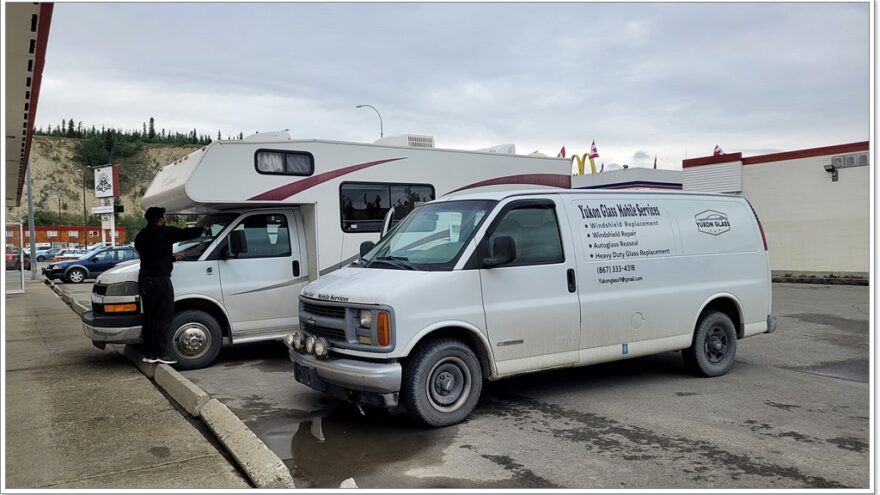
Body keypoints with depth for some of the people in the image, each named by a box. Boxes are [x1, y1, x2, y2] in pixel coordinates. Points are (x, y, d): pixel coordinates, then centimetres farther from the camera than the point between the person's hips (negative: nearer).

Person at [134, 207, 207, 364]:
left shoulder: (141, 236, 17)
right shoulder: (165, 232, -8)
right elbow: (186, 233, 1)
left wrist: (172, 258, 33)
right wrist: (203, 229, 19)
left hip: (144, 279, 9)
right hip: (159, 280, -9)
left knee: (150, 317, 13)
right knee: (163, 317, -5)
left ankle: (149, 353, 17)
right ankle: (161, 353, -6)